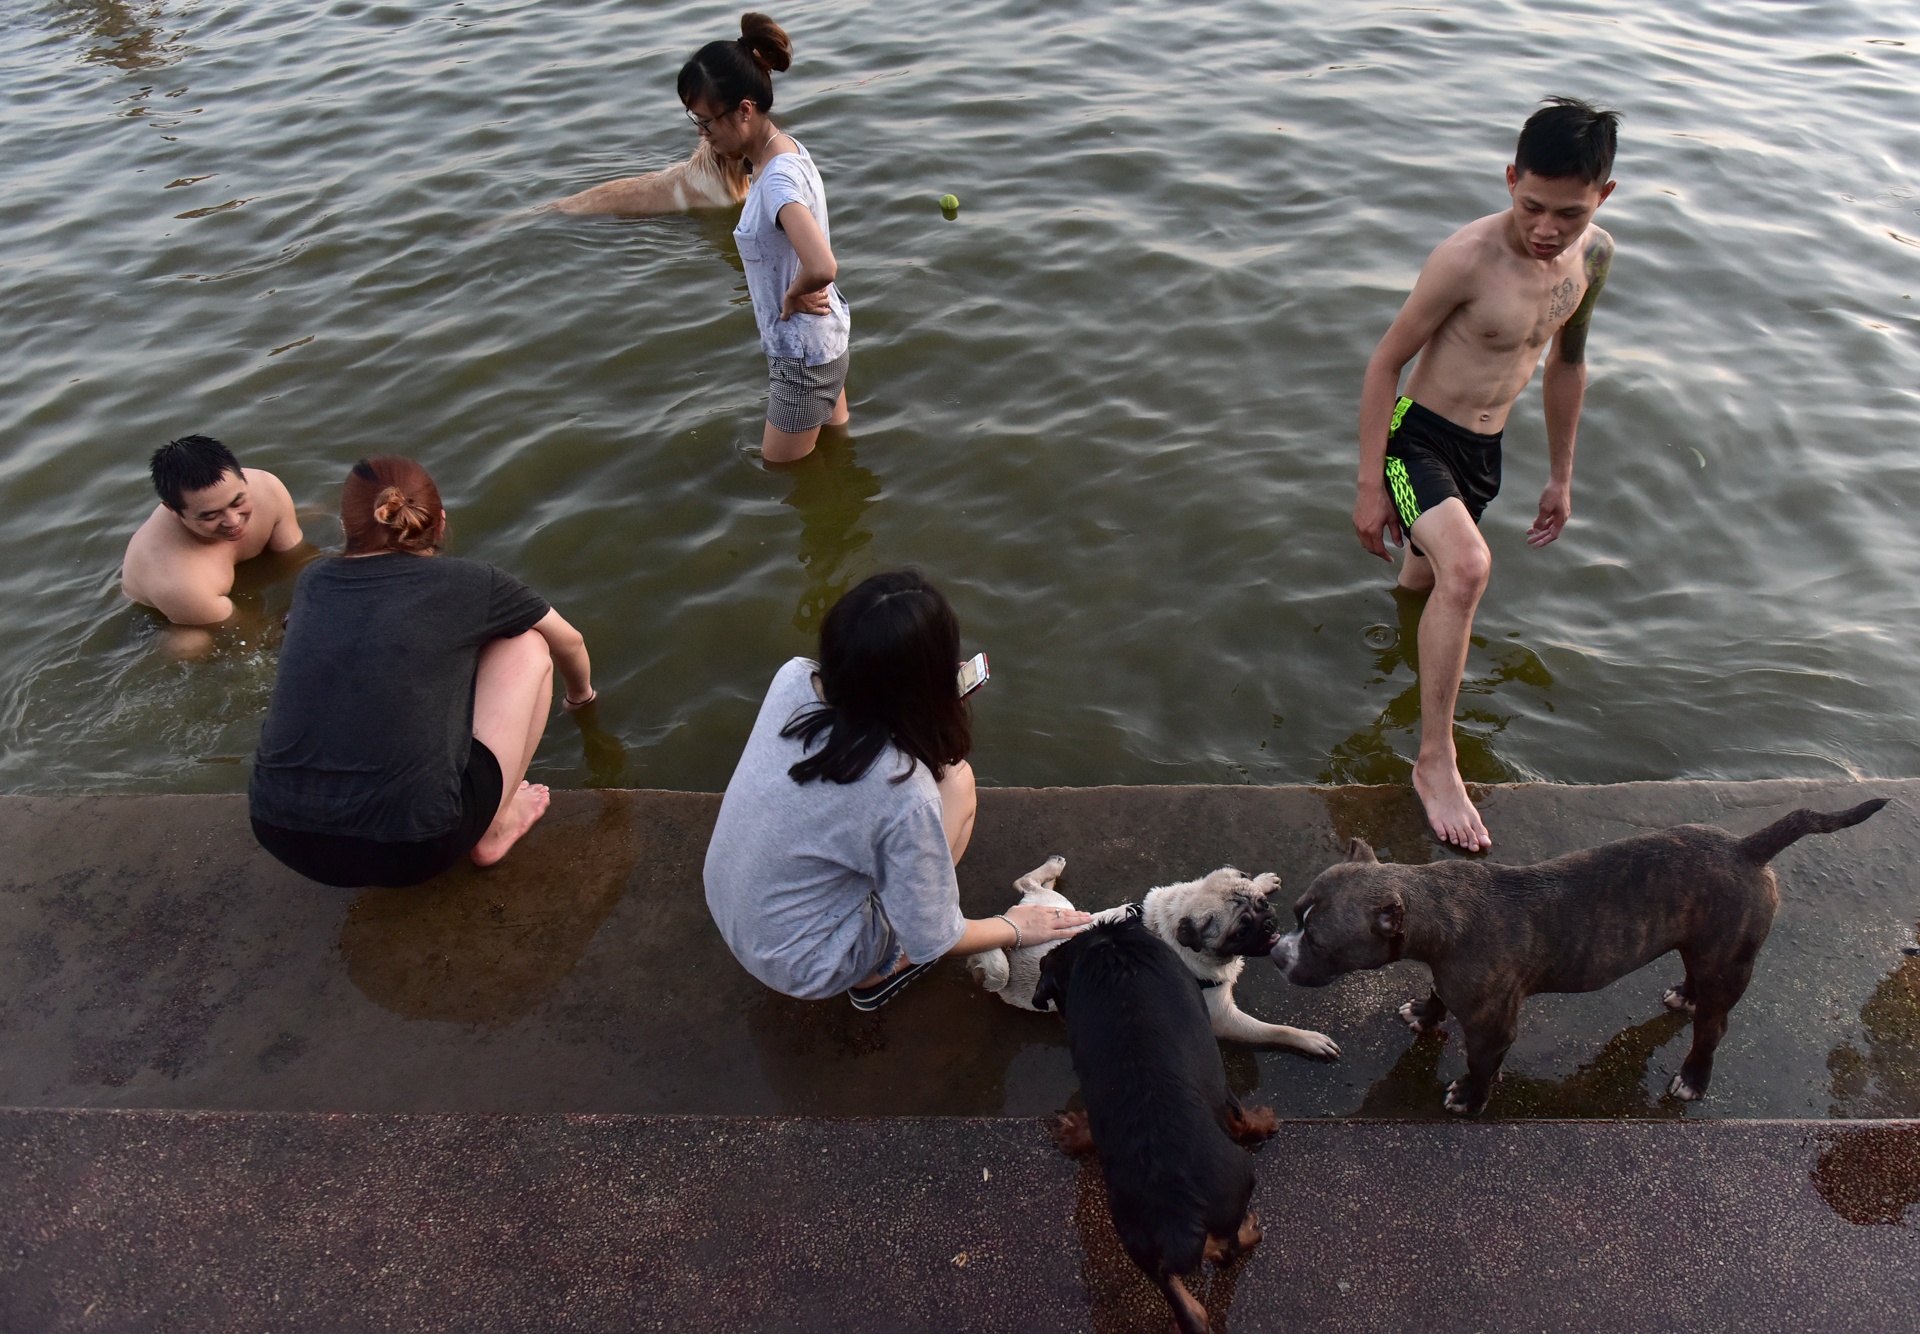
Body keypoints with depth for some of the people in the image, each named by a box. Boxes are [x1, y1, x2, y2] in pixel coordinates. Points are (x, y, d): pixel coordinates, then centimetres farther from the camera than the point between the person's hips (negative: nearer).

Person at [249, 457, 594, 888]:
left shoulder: (313, 583, 12)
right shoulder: (470, 584, 1)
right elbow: (569, 642, 21)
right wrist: (580, 695, 45)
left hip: (283, 841, 5)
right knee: (528, 647, 13)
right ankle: (492, 829, 15)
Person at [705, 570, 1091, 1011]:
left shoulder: (793, 678, -18)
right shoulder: (905, 795, -34)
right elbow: (933, 941, -17)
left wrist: (931, 688, 5)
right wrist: (1014, 928, 0)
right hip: (802, 968, -6)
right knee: (956, 778, -5)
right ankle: (873, 976, 9)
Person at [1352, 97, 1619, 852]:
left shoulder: (1595, 256, 0)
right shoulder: (1467, 258, -22)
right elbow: (1387, 362, -15)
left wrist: (1561, 474, 20)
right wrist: (1369, 485, -15)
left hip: (1484, 449, 7)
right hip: (1420, 439, -7)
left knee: (1426, 580, 23)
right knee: (1467, 568, -31)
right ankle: (1435, 761, -19)